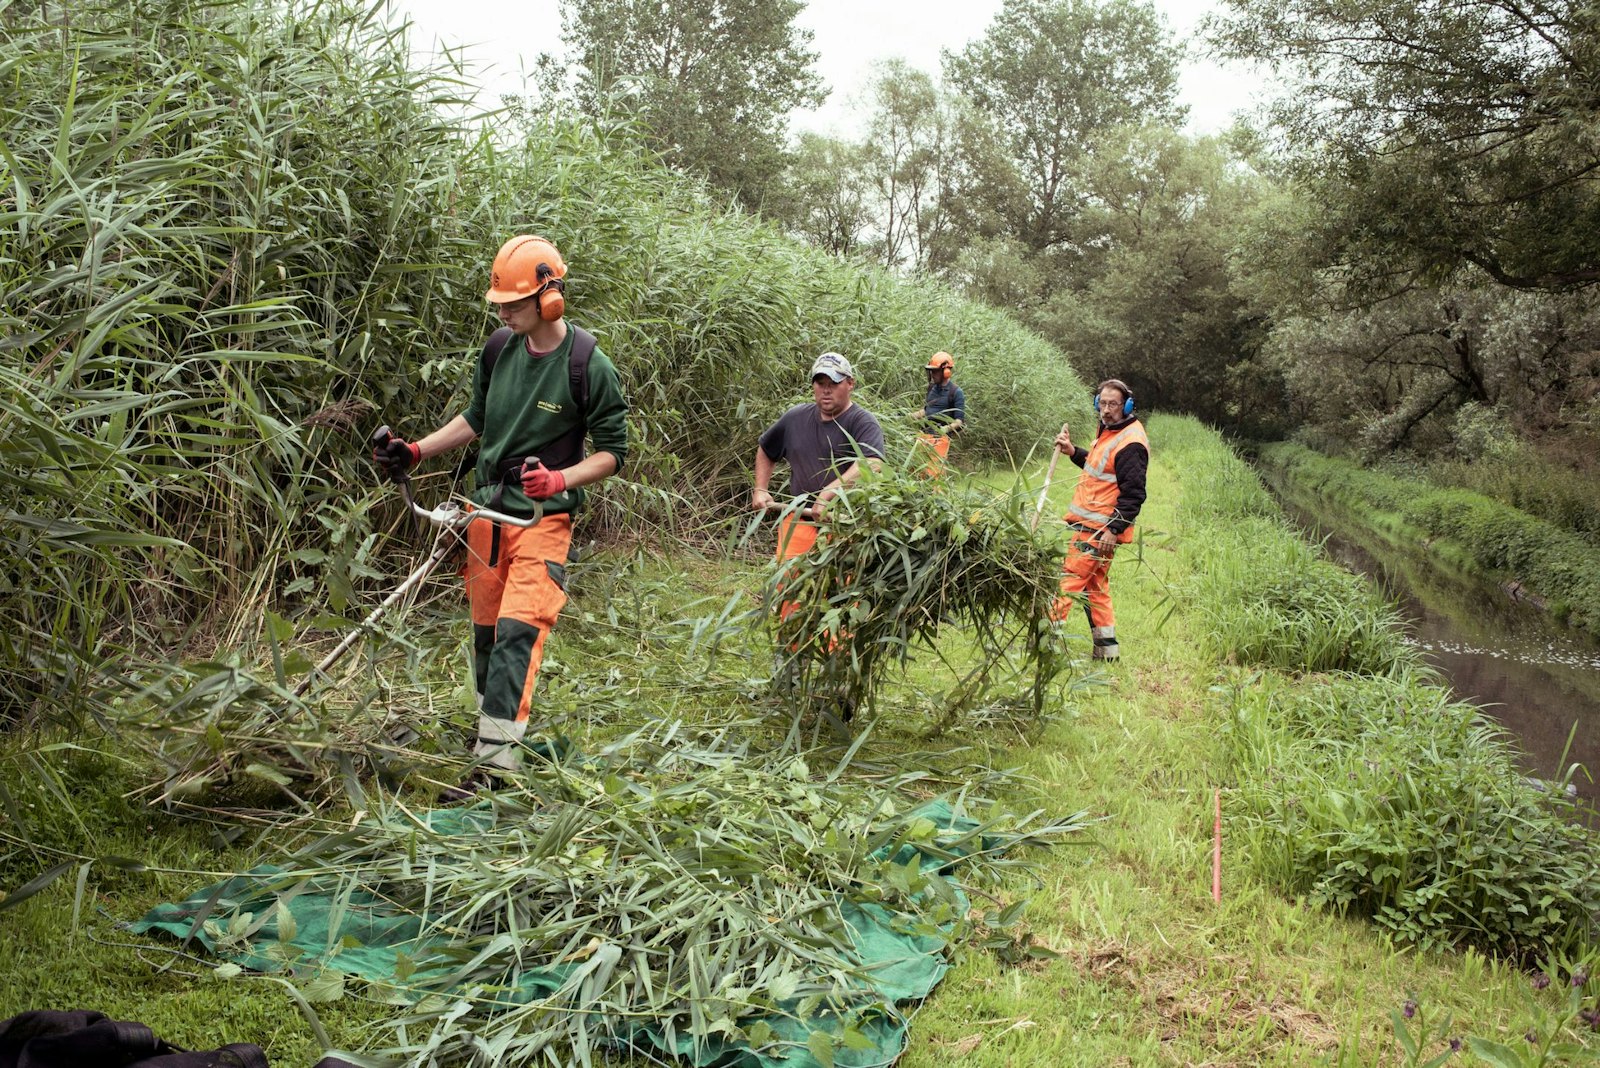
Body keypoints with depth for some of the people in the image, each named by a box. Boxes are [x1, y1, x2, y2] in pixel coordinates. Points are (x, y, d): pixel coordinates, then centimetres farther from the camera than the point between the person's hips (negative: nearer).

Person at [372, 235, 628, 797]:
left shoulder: (588, 367, -13)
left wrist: (559, 480, -24)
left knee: (518, 631, -15)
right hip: (486, 511, 6)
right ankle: (495, 723, 30)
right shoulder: (499, 349, 5)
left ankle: (493, 761, -16)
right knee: (486, 629, 13)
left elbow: (613, 451, -8)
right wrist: (416, 450, 12)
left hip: (543, 519, -6)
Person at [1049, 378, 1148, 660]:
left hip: (1099, 529, -11)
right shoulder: (1109, 431, 15)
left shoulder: (1130, 443, -18)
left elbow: (1133, 494, -21)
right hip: (1089, 524, 11)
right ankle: (1106, 648, 19)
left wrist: (1114, 529, -25)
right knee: (1095, 586, 14)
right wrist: (1073, 452, 16)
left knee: (1069, 580, -10)